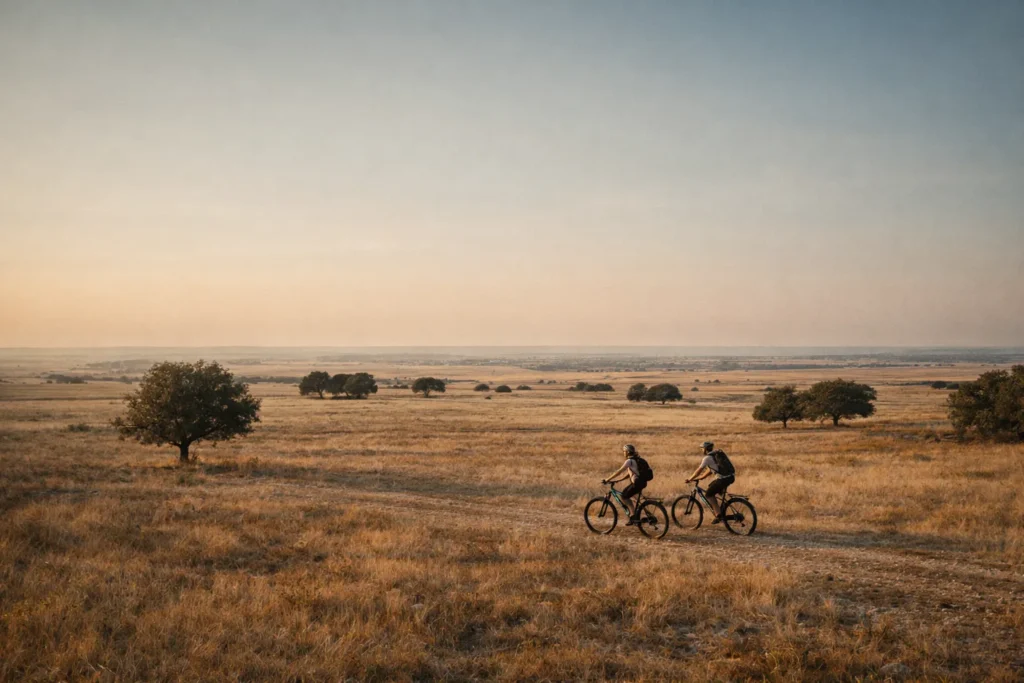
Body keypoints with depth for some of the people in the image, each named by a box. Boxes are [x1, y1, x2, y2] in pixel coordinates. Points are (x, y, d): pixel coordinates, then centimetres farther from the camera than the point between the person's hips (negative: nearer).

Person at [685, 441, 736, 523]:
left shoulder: (707, 458, -4)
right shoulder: (716, 454, 22)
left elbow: (699, 470, -1)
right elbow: (710, 470, 28)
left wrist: (690, 479, 11)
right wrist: (699, 478, 31)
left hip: (724, 478, -9)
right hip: (731, 477, 9)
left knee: (709, 494, 2)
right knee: (711, 486, 25)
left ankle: (718, 515, -3)